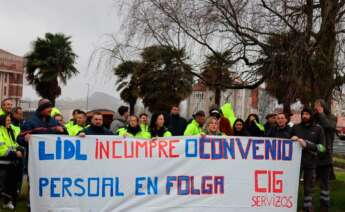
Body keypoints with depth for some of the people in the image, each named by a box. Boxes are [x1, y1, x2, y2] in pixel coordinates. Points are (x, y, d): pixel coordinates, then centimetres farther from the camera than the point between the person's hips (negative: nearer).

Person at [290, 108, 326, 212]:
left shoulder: (318, 129, 1)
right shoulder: (295, 127, 6)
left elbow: (322, 147, -5)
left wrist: (307, 144, -18)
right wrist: (292, 140, -8)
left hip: (310, 162, -1)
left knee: (309, 187, 9)